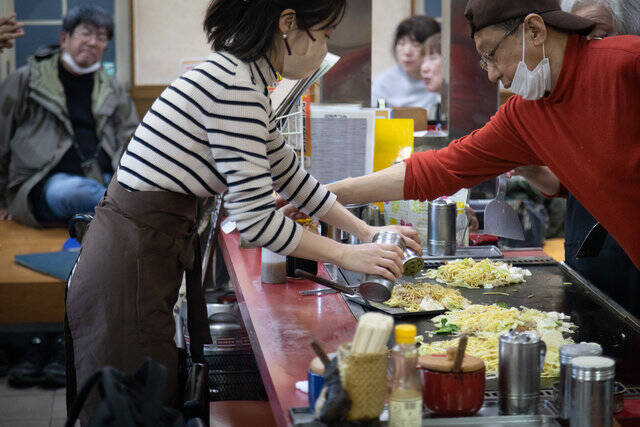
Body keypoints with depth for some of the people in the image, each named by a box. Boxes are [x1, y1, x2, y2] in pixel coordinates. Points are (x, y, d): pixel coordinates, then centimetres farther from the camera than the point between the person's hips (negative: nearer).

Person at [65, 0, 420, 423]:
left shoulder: (244, 78, 12)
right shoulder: (234, 85, -19)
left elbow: (289, 174, 24)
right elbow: (256, 216, -20)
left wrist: (364, 230, 22)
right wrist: (347, 255, -9)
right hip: (129, 271, -10)